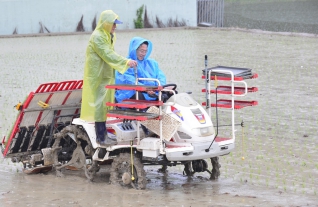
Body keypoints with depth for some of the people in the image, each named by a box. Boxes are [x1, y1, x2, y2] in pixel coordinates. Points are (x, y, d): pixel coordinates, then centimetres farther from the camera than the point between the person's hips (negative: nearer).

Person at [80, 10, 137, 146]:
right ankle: (101, 138, -8)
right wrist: (126, 62, -32)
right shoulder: (97, 37, -17)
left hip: (105, 76, 10)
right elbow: (108, 55, -26)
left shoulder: (107, 36, 15)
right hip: (98, 77, -10)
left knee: (103, 105, 10)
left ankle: (102, 135, 14)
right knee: (100, 104, -8)